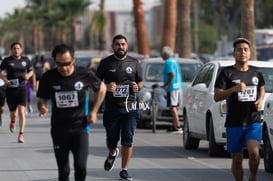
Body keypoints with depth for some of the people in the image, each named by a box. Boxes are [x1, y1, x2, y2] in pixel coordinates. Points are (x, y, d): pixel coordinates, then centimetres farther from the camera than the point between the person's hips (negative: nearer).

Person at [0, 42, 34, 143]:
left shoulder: (25, 60, 5)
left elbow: (31, 70, 17)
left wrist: (28, 75, -5)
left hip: (22, 89, 0)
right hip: (10, 90, 0)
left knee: (22, 111, -15)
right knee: (13, 113, 6)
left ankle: (21, 134, -10)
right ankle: (13, 121, 45)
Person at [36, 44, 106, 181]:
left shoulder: (85, 74, -8)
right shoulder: (49, 77, -6)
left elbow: (102, 88, 10)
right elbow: (41, 100, 4)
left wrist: (94, 111, 3)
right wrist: (42, 108, -20)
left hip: (80, 129, -2)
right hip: (59, 130, 2)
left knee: (80, 167, -16)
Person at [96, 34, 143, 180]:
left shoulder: (134, 63, 8)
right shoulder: (106, 63, 3)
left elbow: (141, 82, 16)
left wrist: (137, 86, -7)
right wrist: (106, 87, -13)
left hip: (129, 108, 0)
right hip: (111, 107, 0)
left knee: (128, 140, -8)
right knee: (112, 139, 8)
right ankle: (112, 153, 43)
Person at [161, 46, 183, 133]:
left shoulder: (168, 62, -12)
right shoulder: (174, 61, 17)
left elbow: (172, 74, -23)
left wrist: (166, 84, -17)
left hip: (172, 87, -10)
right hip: (179, 87, 10)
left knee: (172, 107, -9)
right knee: (174, 106, 15)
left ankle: (177, 126, -12)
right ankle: (175, 125, 20)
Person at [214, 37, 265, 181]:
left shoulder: (255, 73, 9)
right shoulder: (227, 73, -1)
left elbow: (261, 88, 27)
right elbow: (217, 96, -6)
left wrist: (260, 99, 5)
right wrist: (233, 89, -22)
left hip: (254, 122, 1)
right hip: (234, 123, -1)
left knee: (253, 152, -19)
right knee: (237, 159, 5)